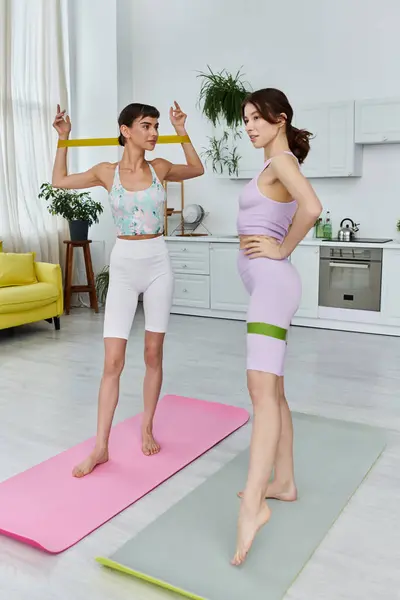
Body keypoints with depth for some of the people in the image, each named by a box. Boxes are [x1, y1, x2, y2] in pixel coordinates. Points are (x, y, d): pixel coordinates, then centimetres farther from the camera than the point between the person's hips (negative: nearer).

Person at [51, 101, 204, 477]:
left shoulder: (160, 168, 3)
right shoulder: (107, 172, 0)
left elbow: (197, 169, 19)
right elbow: (59, 181, 11)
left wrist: (181, 132, 10)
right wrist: (62, 140, 6)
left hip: (157, 263, 2)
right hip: (123, 265, -1)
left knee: (153, 353, 7)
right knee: (112, 359, -4)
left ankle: (146, 429, 24)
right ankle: (101, 447, 5)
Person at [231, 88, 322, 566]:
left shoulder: (281, 160, -7)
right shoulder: (276, 165, 21)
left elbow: (312, 207, -27)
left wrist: (283, 249, -14)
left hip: (272, 281, -11)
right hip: (265, 283, 11)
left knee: (262, 386, -20)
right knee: (271, 388, 12)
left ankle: (253, 504, -23)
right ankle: (283, 482, 22)